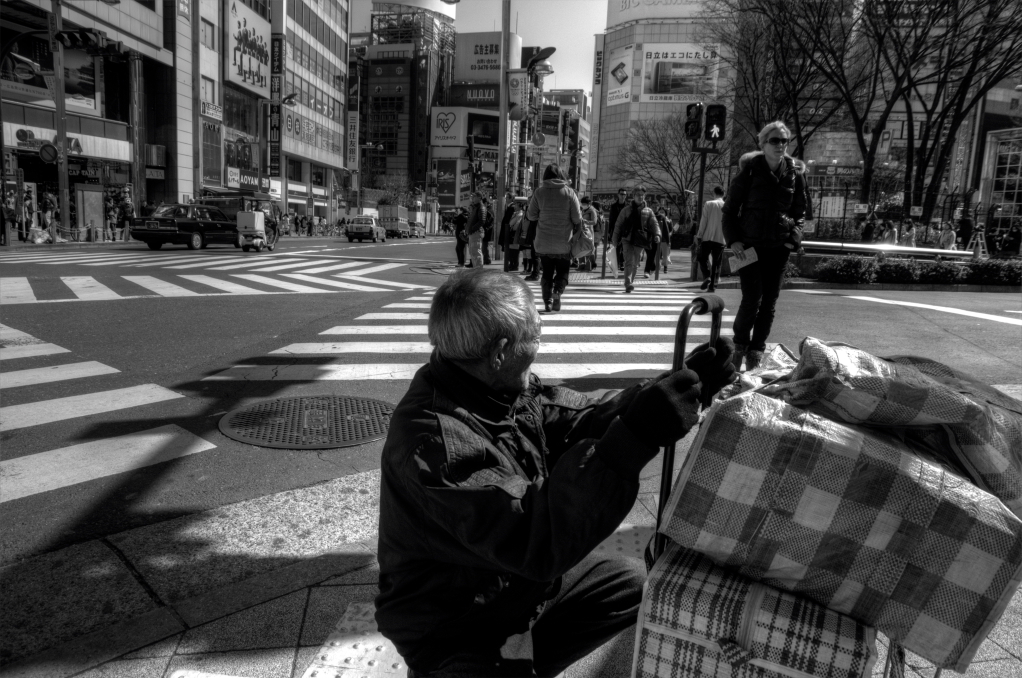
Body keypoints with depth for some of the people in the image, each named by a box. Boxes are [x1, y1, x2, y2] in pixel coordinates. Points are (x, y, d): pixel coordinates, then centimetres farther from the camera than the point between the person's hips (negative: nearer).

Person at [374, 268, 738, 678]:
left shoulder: (503, 388, -7)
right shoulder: (434, 440, -34)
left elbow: (578, 421, -3)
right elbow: (536, 540, -37)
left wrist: (676, 387, -13)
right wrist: (634, 439, -42)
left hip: (522, 578, 8)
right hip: (455, 633, -8)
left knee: (635, 581, 14)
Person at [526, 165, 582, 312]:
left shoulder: (540, 192, -2)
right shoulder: (569, 192, -4)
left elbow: (531, 215, 1)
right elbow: (577, 218, -5)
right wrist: (577, 234, 10)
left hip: (544, 242, 1)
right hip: (564, 242, -1)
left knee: (547, 272, 12)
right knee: (562, 271, 12)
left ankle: (547, 300, 2)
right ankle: (557, 292, -13)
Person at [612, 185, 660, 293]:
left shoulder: (648, 211, 9)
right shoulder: (627, 209, 5)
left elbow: (654, 224, 3)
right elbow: (618, 225, 7)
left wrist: (657, 234, -16)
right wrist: (616, 240, 4)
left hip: (640, 241, 2)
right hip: (627, 239, -2)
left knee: (635, 264, 11)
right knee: (629, 261, -14)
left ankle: (631, 282, 26)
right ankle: (628, 284, -21)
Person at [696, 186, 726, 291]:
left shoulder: (709, 204, -2)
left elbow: (703, 222, -4)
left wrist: (699, 236, 0)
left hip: (707, 237, -2)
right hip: (720, 239, 2)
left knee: (702, 258, 11)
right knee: (716, 263, 7)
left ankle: (707, 276, -12)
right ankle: (713, 285, 5)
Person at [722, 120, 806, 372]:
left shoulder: (795, 172, 4)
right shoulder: (750, 169, -4)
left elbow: (799, 211, 13)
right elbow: (730, 209, 1)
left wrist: (794, 238, -2)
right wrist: (733, 239, -11)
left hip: (779, 247, 3)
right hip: (749, 244, -3)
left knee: (769, 301, 4)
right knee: (752, 298, -9)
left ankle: (756, 350, 15)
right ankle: (740, 346, 11)